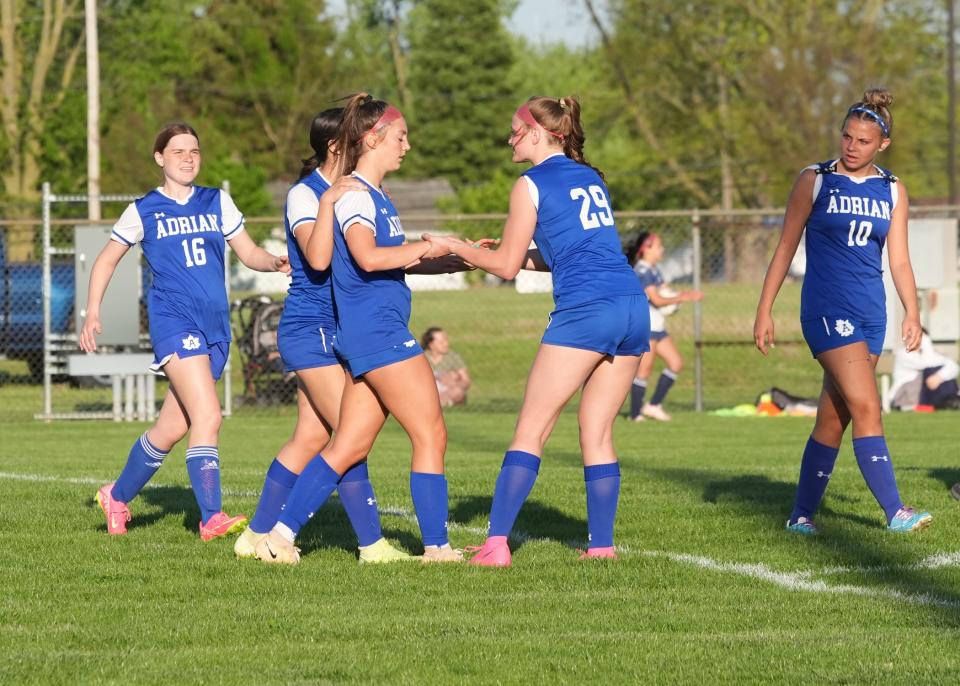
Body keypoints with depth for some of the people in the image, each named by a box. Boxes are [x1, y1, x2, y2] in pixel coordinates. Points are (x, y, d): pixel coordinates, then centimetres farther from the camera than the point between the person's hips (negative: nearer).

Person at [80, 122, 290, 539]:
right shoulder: (144, 211, 5)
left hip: (215, 327, 5)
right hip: (173, 320, -5)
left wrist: (275, 262, -8)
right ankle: (211, 518, -25)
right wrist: (93, 313, 6)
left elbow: (249, 254, 14)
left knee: (172, 427, 10)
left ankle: (118, 496, 31)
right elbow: (107, 260, 15)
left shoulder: (217, 203, 13)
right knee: (207, 416, -22)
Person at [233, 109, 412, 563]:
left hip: (333, 332, 9)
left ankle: (258, 535, 15)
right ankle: (371, 543, -9)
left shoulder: (349, 190, 13)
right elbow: (317, 259, -27)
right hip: (310, 329, -9)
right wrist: (328, 202, -33)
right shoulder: (305, 193, -13)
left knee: (311, 437, 9)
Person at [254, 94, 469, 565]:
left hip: (370, 336, 10)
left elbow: (400, 261, 29)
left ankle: (280, 535, 6)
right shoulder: (354, 194, -11)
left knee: (347, 447, 8)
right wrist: (429, 247, -17)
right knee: (431, 436, -6)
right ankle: (436, 547, -3)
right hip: (378, 332, -10)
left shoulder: (375, 197, 19)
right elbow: (368, 257, -27)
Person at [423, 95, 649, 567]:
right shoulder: (591, 178, 22)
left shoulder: (531, 185, 2)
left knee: (530, 430, -4)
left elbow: (506, 266, 5)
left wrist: (456, 248, 18)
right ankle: (601, 543, 5)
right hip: (633, 306, 7)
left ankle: (496, 543, -11)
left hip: (585, 311, -7)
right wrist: (523, 256, 34)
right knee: (597, 434, 11)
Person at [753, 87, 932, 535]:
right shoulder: (815, 181, 0)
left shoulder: (892, 190, 9)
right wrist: (764, 310, 0)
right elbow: (786, 247, 3)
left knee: (834, 418, 7)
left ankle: (802, 514, 18)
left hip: (870, 313, 4)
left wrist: (912, 313, -6)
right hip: (827, 309, -4)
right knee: (866, 406, -17)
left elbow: (899, 261, 8)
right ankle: (895, 512, -20)